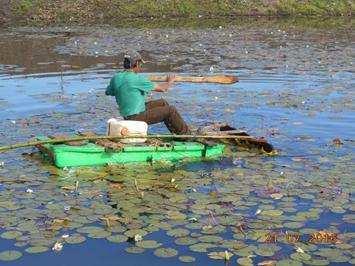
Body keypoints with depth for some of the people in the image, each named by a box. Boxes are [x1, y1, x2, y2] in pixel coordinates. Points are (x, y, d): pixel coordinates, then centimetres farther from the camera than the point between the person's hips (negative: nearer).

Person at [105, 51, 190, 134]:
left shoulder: (115, 78, 0)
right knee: (171, 110, 0)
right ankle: (186, 133, 17)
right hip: (137, 117, -9)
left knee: (162, 102, 20)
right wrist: (170, 82, 10)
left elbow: (108, 92, 20)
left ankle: (176, 132, 29)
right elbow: (162, 88, -12)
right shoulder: (138, 79, -20)